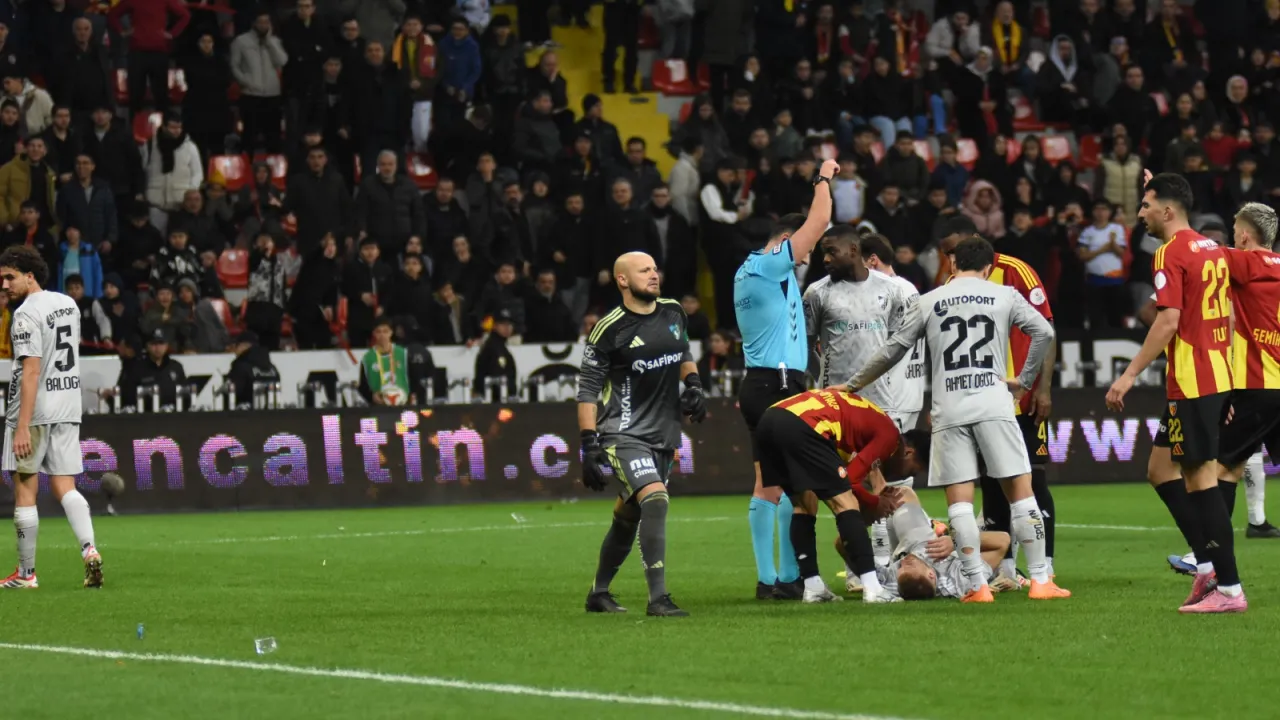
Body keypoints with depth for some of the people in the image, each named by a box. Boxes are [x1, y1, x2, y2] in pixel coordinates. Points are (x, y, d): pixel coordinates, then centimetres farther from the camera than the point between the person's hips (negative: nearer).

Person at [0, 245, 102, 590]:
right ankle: (89, 549, -16)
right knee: (65, 488, 6)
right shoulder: (68, 304, 11)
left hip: (34, 412, -7)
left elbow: (31, 371, -20)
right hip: (68, 411, 7)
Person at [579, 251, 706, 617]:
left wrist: (693, 385, 6)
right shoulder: (610, 330, -11)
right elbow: (587, 390, -8)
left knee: (629, 516, 14)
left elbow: (684, 356, 27)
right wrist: (590, 445, -13)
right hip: (625, 434, -7)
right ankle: (658, 598, -25)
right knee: (655, 500, -24)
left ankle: (599, 592, 31)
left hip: (663, 435, 7)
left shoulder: (673, 313, 8)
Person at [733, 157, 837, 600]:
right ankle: (789, 578, -10)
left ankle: (766, 579, 8)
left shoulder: (749, 272, 16)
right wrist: (824, 179, 3)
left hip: (759, 383, 10)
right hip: (778, 384, -10)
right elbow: (818, 222, -9)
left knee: (767, 483, 8)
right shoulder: (771, 265, -10)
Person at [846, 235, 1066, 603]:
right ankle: (1040, 580, 0)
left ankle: (977, 585, -5)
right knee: (1020, 491, 3)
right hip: (993, 404, -1)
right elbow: (1044, 332, 1)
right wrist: (1025, 380, 11)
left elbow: (893, 350, 15)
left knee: (959, 499, 2)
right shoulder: (1004, 296, 10)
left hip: (949, 411, 1)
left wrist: (853, 385, 26)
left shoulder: (928, 302, 12)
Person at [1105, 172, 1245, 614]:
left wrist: (1130, 375, -19)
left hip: (1192, 384, -9)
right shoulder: (1212, 250, 15)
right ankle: (1208, 566, 11)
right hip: (1218, 377, 9)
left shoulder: (1171, 254, -12)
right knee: (1160, 469, 15)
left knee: (1201, 479, -6)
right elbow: (1225, 315, 20)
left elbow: (1168, 320, -20)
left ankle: (1228, 589, -6)